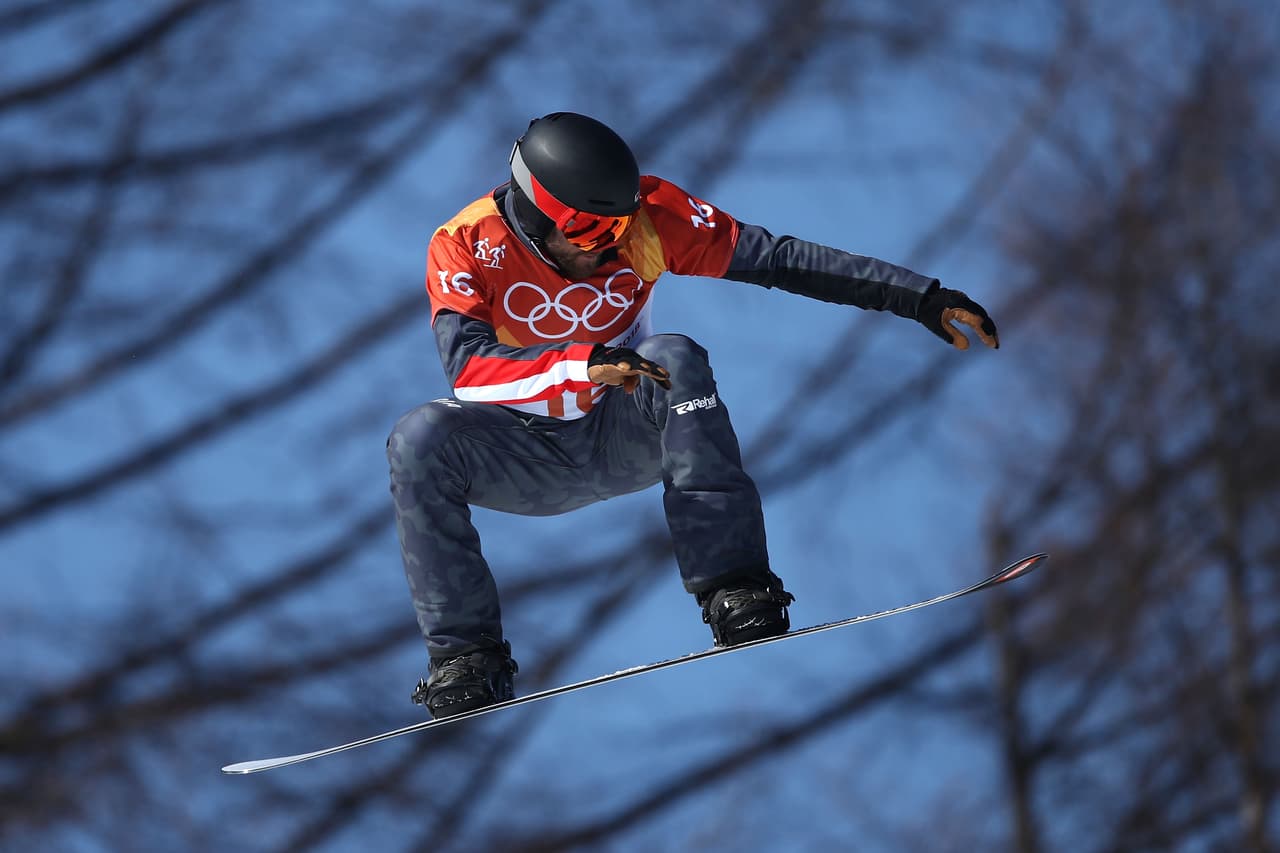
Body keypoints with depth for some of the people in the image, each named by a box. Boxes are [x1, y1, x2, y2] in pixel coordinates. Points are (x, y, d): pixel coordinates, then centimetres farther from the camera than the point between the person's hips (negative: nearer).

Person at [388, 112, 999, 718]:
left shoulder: (645, 215, -15)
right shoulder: (464, 246, -19)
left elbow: (777, 258, -14)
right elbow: (466, 365, -32)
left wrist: (919, 299, -18)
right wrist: (582, 364, -48)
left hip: (626, 435, 1)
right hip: (525, 459, 0)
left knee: (674, 359, -31)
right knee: (419, 440, -30)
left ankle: (732, 590, -36)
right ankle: (466, 653, -22)